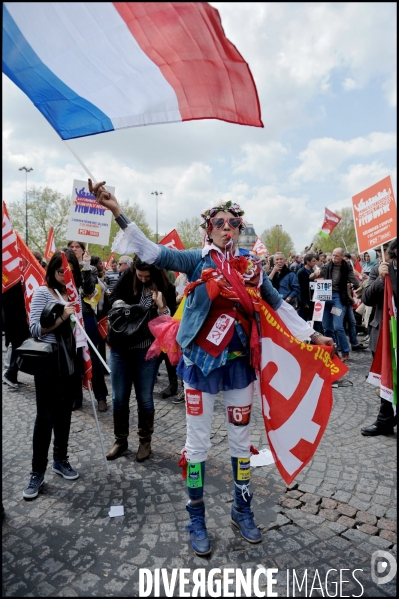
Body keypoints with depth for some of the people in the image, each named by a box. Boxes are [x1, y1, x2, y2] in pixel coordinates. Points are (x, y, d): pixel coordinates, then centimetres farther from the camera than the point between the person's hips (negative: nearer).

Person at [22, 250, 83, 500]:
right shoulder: (42, 292, -6)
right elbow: (35, 329, -12)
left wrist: (84, 360, 9)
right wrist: (61, 318, -21)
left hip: (70, 360, 5)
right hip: (49, 361, -5)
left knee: (64, 413, 15)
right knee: (46, 416, 1)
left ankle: (61, 459, 32)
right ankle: (37, 472, 15)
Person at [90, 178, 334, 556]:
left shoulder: (251, 265, 5)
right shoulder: (197, 260, -4)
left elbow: (278, 305, 11)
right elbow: (152, 253, -16)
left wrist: (311, 335, 11)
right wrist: (117, 212, -27)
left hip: (239, 362, 4)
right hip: (201, 362, -3)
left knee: (241, 440, 17)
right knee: (198, 443, 8)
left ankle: (242, 511, 38)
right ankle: (196, 519, 28)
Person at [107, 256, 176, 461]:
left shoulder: (166, 288, -8)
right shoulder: (128, 277, -3)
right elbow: (114, 298, 2)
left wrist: (161, 306, -26)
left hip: (147, 350, -2)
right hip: (120, 346, 3)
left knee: (144, 398, 8)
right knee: (119, 398, 10)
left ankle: (145, 441, 28)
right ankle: (120, 440, 29)